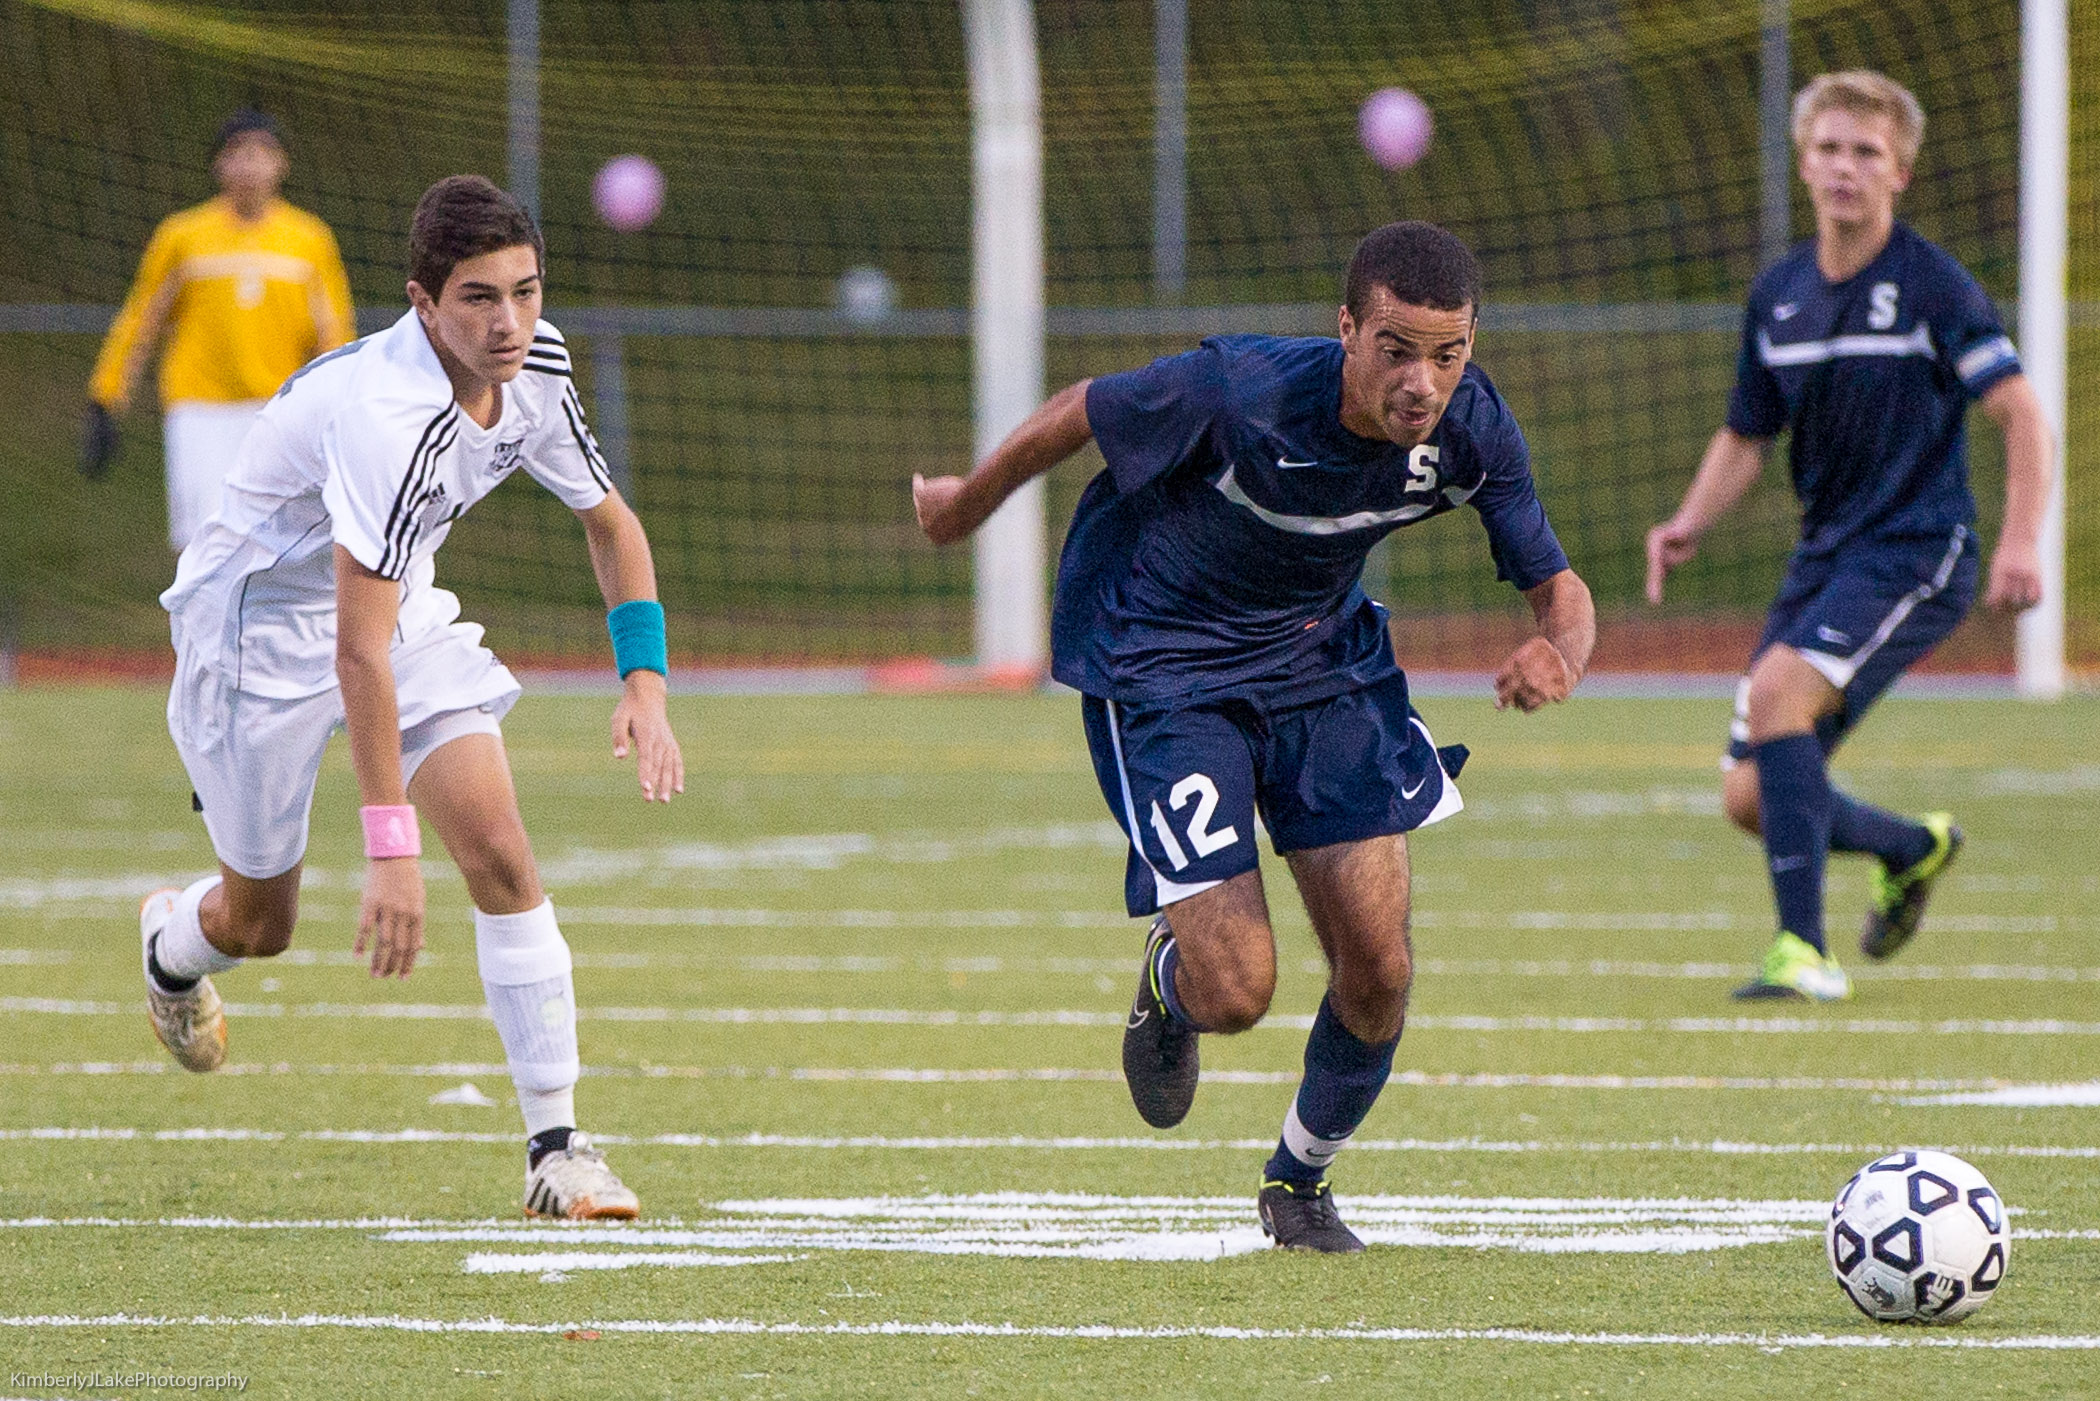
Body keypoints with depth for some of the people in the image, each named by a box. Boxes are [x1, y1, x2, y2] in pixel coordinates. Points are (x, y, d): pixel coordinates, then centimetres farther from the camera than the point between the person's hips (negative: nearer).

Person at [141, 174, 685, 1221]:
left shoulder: (535, 372, -13)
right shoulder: (387, 415, -37)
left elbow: (608, 522, 7)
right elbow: (360, 648, -39)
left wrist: (645, 683, -6)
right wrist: (390, 845, -41)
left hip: (403, 607, 6)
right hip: (261, 617, -6)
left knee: (500, 853, -13)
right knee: (260, 920, 9)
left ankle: (556, 1147, -10)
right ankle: (171, 947, 48)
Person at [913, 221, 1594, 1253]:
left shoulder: (1472, 430, -20)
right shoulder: (1240, 392, -33)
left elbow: (1557, 589, -9)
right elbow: (1077, 415, -15)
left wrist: (1559, 655, -35)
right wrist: (969, 501, 3)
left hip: (1321, 656, 4)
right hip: (1161, 665, -4)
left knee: (1378, 974, -2)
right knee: (1235, 995, -12)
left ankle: (1298, 1179, 28)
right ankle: (1170, 982, 28)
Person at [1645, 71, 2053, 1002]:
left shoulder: (1932, 286, -8)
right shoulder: (1777, 296, 9)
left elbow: (2021, 413, -10)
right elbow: (1746, 436, 18)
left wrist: (2020, 541, -23)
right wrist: (1689, 525, -1)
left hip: (1917, 551, -7)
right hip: (1825, 556, 7)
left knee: (1777, 691, -30)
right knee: (1750, 797, 0)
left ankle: (1805, 952, -27)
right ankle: (1915, 848, 32)